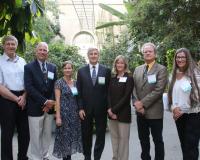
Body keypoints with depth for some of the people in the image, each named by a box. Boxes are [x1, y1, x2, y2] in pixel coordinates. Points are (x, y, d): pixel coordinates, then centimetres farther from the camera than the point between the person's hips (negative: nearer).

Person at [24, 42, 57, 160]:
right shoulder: (29, 67, -4)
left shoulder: (53, 67, 10)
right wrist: (45, 101, -16)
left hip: (50, 106, 4)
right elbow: (29, 87, -13)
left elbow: (55, 86, 7)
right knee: (36, 136, 3)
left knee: (47, 134, 13)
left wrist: (51, 102, -7)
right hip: (35, 107, -4)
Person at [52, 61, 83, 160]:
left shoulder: (75, 83, 9)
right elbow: (57, 100, -11)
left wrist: (79, 111, 6)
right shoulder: (59, 82, -7)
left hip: (74, 113, 6)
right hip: (64, 112, -5)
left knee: (73, 134, 11)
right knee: (64, 135, 2)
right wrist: (58, 116, -16)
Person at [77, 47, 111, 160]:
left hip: (101, 109, -1)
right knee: (86, 135, 12)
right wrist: (80, 108, -5)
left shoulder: (106, 71, 2)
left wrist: (108, 107, -4)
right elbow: (79, 91, 2)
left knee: (101, 135, 8)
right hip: (86, 109, 1)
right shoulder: (81, 71, 5)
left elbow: (109, 90, 1)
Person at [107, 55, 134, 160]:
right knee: (114, 137, 11)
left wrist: (114, 110, -14)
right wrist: (109, 109, -10)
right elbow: (109, 94, 6)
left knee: (123, 138, 1)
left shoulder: (129, 78, -3)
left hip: (123, 113, -5)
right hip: (112, 112, 5)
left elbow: (126, 97, -11)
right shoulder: (112, 79, 11)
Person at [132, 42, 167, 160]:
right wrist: (136, 103, -10)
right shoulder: (138, 69, 10)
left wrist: (143, 103, -17)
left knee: (158, 140, 8)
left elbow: (158, 90, -16)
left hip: (154, 111, -5)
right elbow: (134, 88, 6)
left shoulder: (161, 69, -6)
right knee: (143, 139, 17)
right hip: (140, 111, 5)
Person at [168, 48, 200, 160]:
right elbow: (171, 94, 12)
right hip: (179, 115, 5)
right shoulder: (174, 75, 10)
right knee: (184, 144, 14)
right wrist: (174, 107, -6)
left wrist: (183, 110, -13)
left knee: (191, 147, -2)